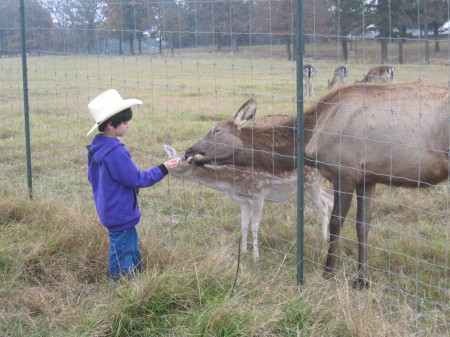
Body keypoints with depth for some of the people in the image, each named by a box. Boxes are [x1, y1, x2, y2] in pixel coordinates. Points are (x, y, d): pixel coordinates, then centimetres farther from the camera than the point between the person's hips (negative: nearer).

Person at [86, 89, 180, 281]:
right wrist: (163, 169, -15)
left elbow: (92, 177, 15)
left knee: (133, 249, 21)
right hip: (120, 213, -10)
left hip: (109, 210, 10)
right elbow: (137, 179, -22)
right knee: (123, 252, 2)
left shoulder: (97, 147, 3)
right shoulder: (115, 153, -27)